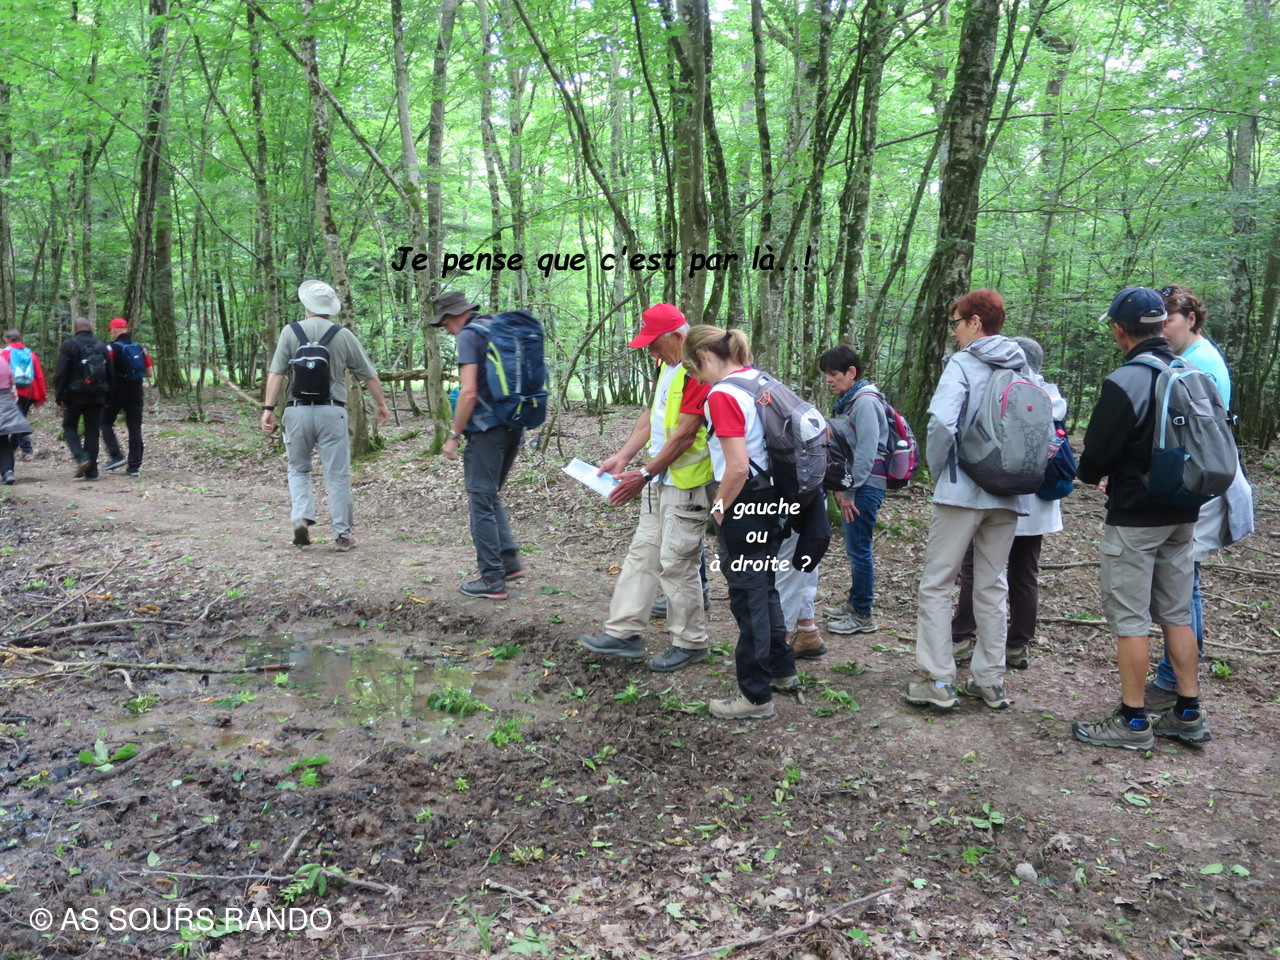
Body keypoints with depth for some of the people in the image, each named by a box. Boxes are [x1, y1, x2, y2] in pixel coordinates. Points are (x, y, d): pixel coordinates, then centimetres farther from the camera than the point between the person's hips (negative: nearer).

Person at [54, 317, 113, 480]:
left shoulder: (69, 344, -5)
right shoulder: (101, 346, 9)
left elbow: (60, 373, -9)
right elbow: (109, 373, 11)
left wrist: (59, 397, -4)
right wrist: (106, 397, 15)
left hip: (75, 396, -3)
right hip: (97, 397, 4)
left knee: (69, 427, 12)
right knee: (92, 431, 6)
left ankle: (81, 458, -11)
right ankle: (91, 471, 5)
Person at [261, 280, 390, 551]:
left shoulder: (291, 331, 1)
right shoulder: (343, 335, 1)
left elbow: (276, 374, -5)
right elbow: (369, 375, 7)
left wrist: (268, 409, -3)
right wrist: (382, 405, 20)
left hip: (297, 410, 1)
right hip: (331, 411, -1)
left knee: (298, 469, 19)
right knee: (337, 475, 5)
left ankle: (301, 517, 0)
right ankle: (342, 534, 9)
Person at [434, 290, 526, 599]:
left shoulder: (469, 335, -10)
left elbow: (469, 392, -19)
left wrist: (454, 435, -12)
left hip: (487, 430, -8)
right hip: (513, 427, 9)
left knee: (481, 501, -1)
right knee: (490, 496, 20)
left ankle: (492, 579, 2)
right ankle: (510, 559, 15)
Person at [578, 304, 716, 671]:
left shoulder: (697, 372, -19)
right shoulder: (666, 366, 12)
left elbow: (684, 435, -21)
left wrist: (644, 475, -17)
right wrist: (622, 457, 8)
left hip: (686, 485, -10)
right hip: (658, 481, 10)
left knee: (677, 563, -2)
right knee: (642, 553, 13)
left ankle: (691, 643, 14)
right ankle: (623, 633, 21)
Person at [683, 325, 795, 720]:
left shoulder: (722, 394, -19)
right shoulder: (759, 379, 7)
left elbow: (738, 466, -25)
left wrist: (720, 509, -11)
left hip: (744, 502, -9)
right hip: (770, 498, 9)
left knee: (748, 597, 2)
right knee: (765, 586, 23)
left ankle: (756, 696, 13)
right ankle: (782, 667, 39)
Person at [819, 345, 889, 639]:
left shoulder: (865, 402, -15)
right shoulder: (846, 402, 14)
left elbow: (867, 451, -20)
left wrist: (850, 490, -16)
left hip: (865, 487, -9)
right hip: (851, 487, 9)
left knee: (859, 549, -4)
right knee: (853, 547, 16)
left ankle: (863, 615, 5)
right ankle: (854, 602, 28)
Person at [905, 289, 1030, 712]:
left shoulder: (962, 363, -8)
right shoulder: (1024, 368, 11)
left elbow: (941, 421, -22)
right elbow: (1044, 427, 10)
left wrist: (938, 470, -7)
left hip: (962, 491, -6)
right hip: (1009, 496, 6)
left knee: (936, 584, 3)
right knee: (992, 586, 14)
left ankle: (940, 681, 2)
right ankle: (990, 680, 19)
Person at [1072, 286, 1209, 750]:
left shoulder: (1125, 382, -19)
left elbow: (1096, 454, -17)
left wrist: (1092, 476, 8)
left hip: (1135, 519, -7)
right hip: (1182, 516, 8)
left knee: (1129, 617, 1)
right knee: (1176, 613, 15)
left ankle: (1133, 722, 7)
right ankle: (1189, 714, 22)